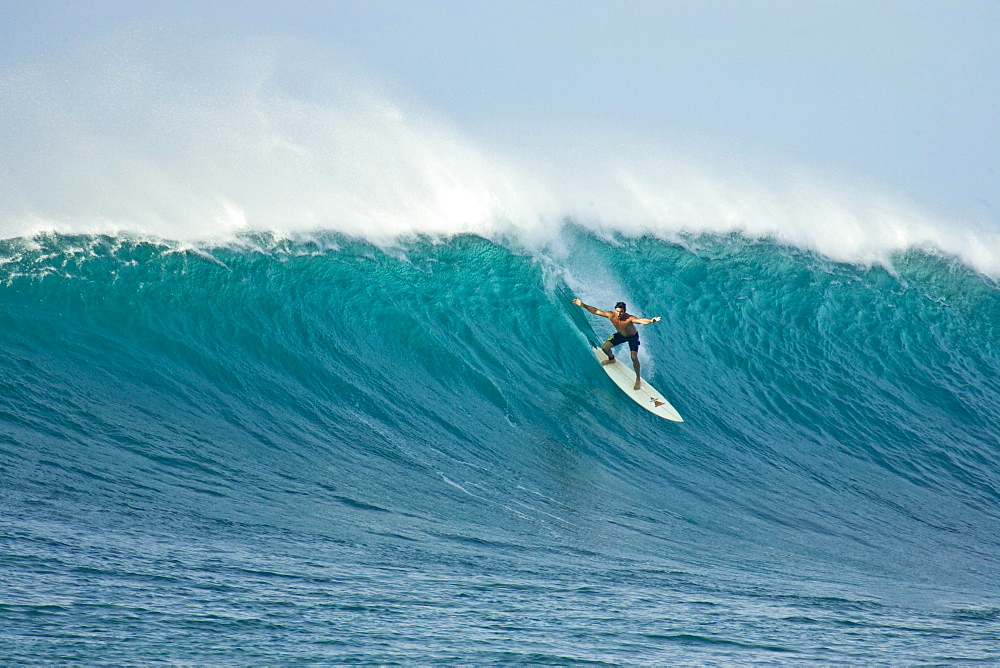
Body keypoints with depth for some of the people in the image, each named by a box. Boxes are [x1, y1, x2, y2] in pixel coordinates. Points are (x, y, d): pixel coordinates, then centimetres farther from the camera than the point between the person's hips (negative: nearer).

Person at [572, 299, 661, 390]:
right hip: (620, 335, 5)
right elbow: (596, 311, -20)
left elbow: (641, 320, -59)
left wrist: (651, 320, -80)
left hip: (633, 336, -5)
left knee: (634, 358, -14)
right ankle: (612, 359, 41)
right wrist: (583, 305, -22)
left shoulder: (629, 318, -42)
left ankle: (638, 379, 8)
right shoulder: (611, 315, -28)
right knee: (605, 348, 4)